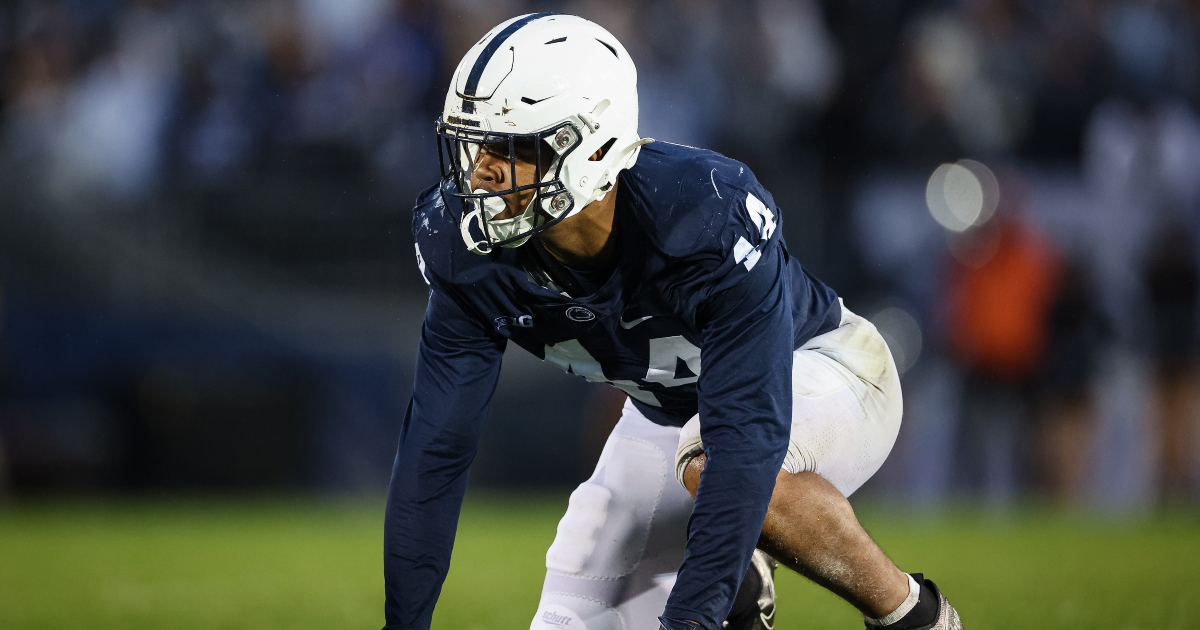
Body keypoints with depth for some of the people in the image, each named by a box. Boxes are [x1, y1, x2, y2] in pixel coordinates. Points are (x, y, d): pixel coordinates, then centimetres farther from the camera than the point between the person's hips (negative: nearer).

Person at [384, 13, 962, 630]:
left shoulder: (708, 217, -38)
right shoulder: (470, 250, -23)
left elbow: (746, 437, -42)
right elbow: (435, 445, -18)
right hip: (670, 410, 5)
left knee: (712, 459, -38)